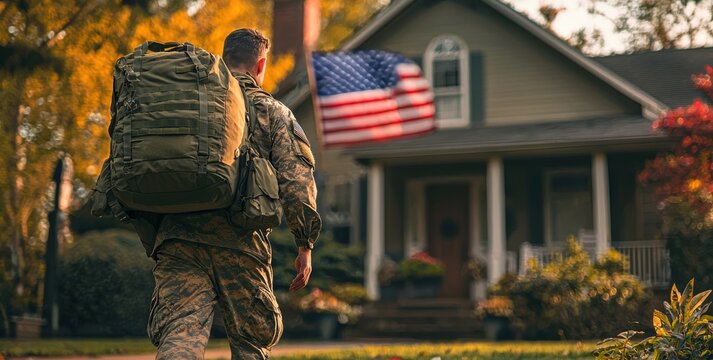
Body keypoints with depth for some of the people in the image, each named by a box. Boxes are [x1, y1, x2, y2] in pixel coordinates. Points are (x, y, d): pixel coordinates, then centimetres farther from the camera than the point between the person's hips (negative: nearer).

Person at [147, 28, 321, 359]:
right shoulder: (272, 112, 9)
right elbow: (296, 180, -2)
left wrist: (154, 238, 23)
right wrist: (305, 244, 3)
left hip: (177, 235, 2)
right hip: (240, 241, -2)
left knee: (180, 332, -5)